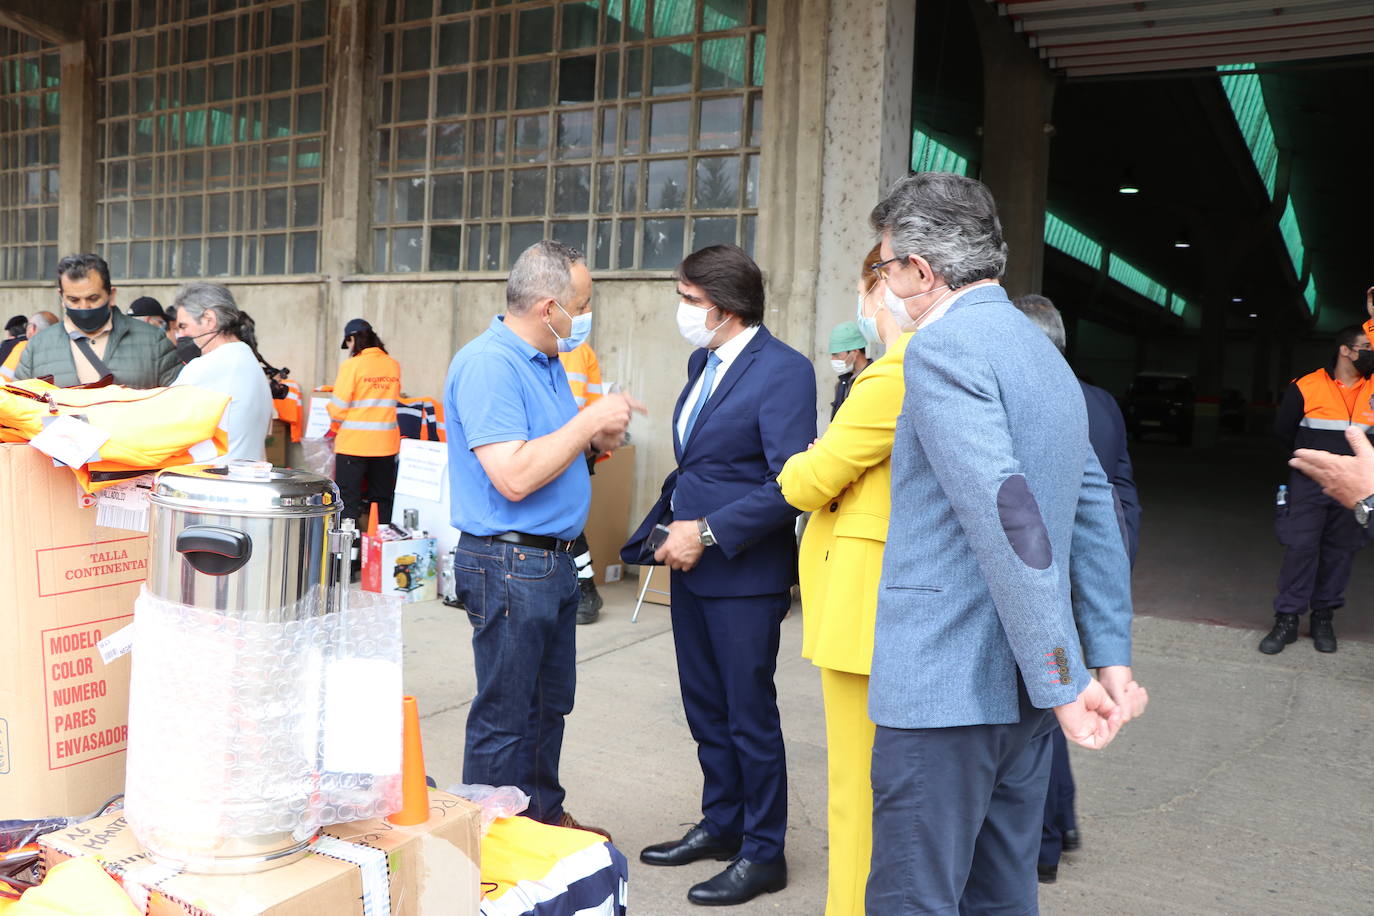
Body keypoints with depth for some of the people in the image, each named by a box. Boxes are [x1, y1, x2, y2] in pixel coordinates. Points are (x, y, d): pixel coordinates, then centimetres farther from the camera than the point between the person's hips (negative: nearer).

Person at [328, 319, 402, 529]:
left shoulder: (351, 365, -11)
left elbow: (338, 407, -8)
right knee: (382, 500, 14)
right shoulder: (394, 365, 4)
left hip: (354, 444, -4)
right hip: (386, 444, 5)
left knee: (348, 501, 4)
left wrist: (335, 428, 11)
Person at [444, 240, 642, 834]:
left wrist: (595, 439, 3)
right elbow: (514, 476, -27)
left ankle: (544, 817, 36)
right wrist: (590, 420, -20)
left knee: (549, 705, 20)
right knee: (505, 716, 2)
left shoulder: (546, 361, 13)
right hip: (509, 564, -10)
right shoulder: (487, 364, -18)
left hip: (552, 559, 10)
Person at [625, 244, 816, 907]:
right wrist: (666, 522, 5)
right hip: (691, 566, 8)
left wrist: (708, 531, -21)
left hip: (745, 574, -8)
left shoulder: (783, 370, -16)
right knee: (705, 708, 18)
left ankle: (763, 853, 22)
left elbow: (791, 483, -22)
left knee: (749, 714, 5)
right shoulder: (701, 362, 11)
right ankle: (720, 825, 36)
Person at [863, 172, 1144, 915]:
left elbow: (1006, 515, -23)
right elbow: (1095, 514, 15)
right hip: (1021, 692, 9)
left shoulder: (942, 346, -13)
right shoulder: (1043, 351, 16)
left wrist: (1062, 681, -19)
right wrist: (1111, 658, 14)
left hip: (944, 686, -9)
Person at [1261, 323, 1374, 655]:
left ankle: (1323, 618, 20)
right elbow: (1283, 429, 7)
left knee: (1341, 552, 8)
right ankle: (1287, 619, 4)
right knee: (1300, 549, -4)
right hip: (1309, 485, -3)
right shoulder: (1306, 387, -6)